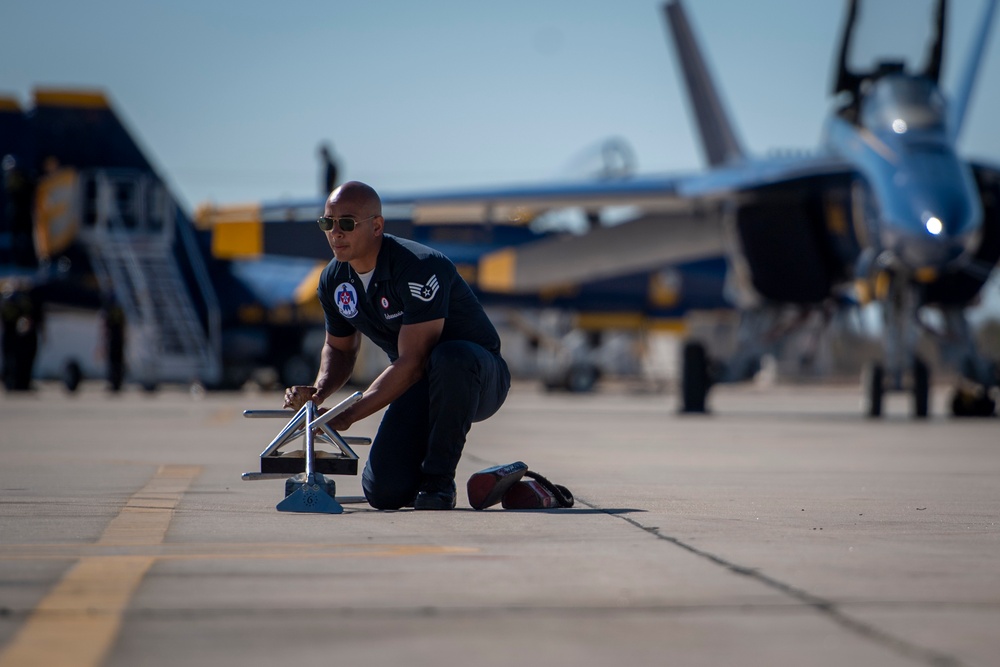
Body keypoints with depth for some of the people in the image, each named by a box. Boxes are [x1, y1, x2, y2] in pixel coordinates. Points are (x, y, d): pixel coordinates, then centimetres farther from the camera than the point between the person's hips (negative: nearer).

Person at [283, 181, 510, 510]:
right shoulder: (334, 279, -3)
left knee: (451, 358, -42)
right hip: (419, 385, 5)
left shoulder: (420, 268, -27)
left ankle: (438, 481, -22)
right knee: (383, 492, -17)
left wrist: (349, 414, -29)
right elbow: (339, 349, 14)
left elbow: (412, 363, -29)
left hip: (479, 378, -5)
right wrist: (319, 391, -8)